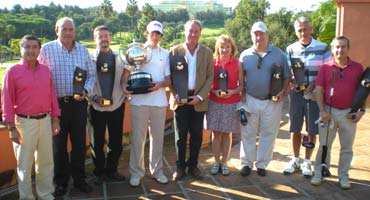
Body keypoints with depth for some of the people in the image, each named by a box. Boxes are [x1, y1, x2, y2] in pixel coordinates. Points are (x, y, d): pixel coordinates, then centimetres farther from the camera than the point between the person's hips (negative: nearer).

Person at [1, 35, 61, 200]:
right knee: (25, 164, 9)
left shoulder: (46, 70, 6)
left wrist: (55, 120, 7)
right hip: (24, 122, -4)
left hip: (45, 120, 4)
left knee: (46, 162, 14)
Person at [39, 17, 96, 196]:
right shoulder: (46, 49, -4)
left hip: (78, 103, 3)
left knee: (79, 142, 11)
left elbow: (92, 75, 9)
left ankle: (79, 178, 28)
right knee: (59, 144, 9)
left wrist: (86, 90, -8)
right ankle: (60, 181, 25)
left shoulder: (83, 50, 6)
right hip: (57, 103, -2)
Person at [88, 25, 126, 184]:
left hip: (117, 106, 2)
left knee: (116, 142, 9)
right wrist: (95, 97, -15)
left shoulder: (119, 57, 7)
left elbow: (124, 80, 4)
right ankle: (99, 172, 27)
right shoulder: (89, 58, 0)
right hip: (96, 107, -2)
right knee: (97, 143, 9)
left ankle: (111, 170, 27)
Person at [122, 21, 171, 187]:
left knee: (157, 136, 9)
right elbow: (127, 72, 5)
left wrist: (160, 84, -13)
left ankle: (157, 170, 21)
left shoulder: (165, 54, 13)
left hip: (159, 100, 2)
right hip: (139, 100, -2)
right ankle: (136, 172, 12)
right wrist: (125, 85, -15)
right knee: (138, 137, 1)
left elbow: (169, 79, 9)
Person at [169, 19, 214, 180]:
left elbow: (210, 78, 2)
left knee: (197, 136, 7)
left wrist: (200, 96, -8)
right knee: (180, 136, 6)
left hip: (198, 100, 1)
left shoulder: (207, 53, 4)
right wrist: (176, 96, -10)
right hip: (180, 99, -1)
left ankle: (193, 165, 22)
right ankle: (180, 166, 18)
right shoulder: (175, 51, 1)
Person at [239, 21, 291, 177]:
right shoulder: (245, 55, 3)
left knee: (268, 134, 8)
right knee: (248, 134, 8)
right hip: (250, 100, 1)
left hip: (272, 101, 0)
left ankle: (262, 164, 22)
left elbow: (287, 76, 4)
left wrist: (283, 91, -10)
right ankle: (247, 163, 21)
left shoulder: (278, 54, 0)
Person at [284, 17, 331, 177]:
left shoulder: (322, 48, -4)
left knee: (312, 130, 6)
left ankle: (306, 162, 22)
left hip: (315, 93, -2)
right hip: (296, 93, 2)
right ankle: (295, 160, 26)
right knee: (295, 129, 9)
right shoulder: (290, 49, 4)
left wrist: (314, 85, -14)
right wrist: (293, 82, -10)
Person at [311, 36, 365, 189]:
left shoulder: (357, 67, 1)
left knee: (347, 147, 10)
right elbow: (319, 90, -2)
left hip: (349, 113, 1)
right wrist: (322, 111, -9)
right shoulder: (325, 67, -1)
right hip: (328, 111, -1)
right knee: (324, 145, 9)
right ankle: (319, 173, 19)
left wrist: (361, 110, -4)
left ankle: (343, 176, 22)